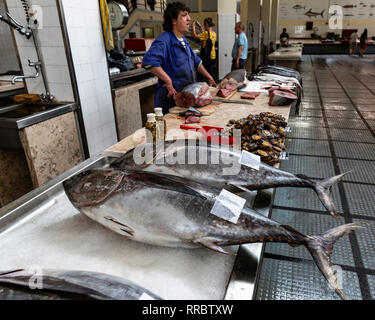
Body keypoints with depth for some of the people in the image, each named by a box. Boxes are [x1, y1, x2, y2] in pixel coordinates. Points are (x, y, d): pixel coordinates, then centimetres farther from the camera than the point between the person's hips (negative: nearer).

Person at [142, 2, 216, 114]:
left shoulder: (183, 40, 14)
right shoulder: (164, 40, -18)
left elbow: (196, 61, 27)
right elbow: (149, 61, -34)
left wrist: (209, 77, 24)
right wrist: (168, 81, -33)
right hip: (169, 100, -9)